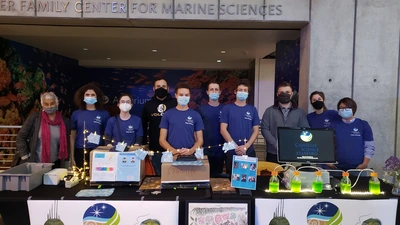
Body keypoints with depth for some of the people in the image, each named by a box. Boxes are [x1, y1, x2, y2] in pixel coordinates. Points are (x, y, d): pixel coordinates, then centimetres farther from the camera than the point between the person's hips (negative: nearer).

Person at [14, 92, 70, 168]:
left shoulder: (64, 122, 2)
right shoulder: (34, 118, -4)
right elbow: (21, 137, -1)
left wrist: (65, 163, 8)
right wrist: (25, 155, -6)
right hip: (34, 163, -2)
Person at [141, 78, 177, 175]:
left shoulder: (175, 103, -1)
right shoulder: (148, 105, 6)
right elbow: (143, 126, 12)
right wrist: (144, 144, 7)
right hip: (155, 149, 2)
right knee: (159, 175, 14)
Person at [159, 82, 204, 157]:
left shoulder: (196, 115, 7)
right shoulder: (168, 114, 6)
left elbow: (200, 140, 6)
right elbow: (162, 139, 5)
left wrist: (190, 151, -11)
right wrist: (173, 150, -11)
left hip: (190, 155, 0)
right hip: (172, 155, 0)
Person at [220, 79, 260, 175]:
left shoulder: (252, 109, 8)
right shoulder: (227, 108, 1)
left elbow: (255, 131, 5)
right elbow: (223, 130, -4)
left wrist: (246, 146, -10)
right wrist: (236, 146, -12)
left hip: (249, 151, 2)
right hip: (231, 151, -2)